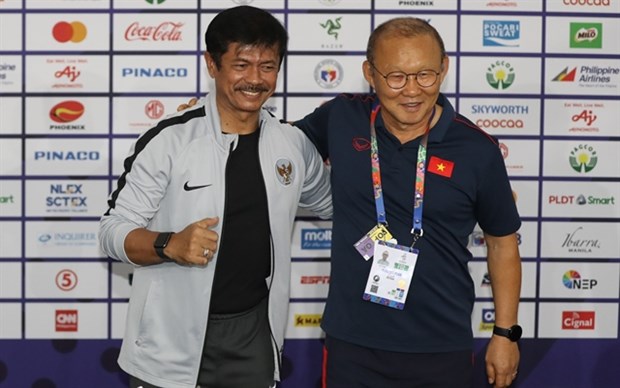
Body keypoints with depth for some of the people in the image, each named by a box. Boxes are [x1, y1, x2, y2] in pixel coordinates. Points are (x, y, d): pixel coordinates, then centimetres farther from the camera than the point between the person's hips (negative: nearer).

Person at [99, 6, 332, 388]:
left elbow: (331, 202, 20)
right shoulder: (169, 140, -11)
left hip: (253, 337, 4)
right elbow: (114, 229, -9)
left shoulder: (293, 145, 3)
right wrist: (170, 245, -29)